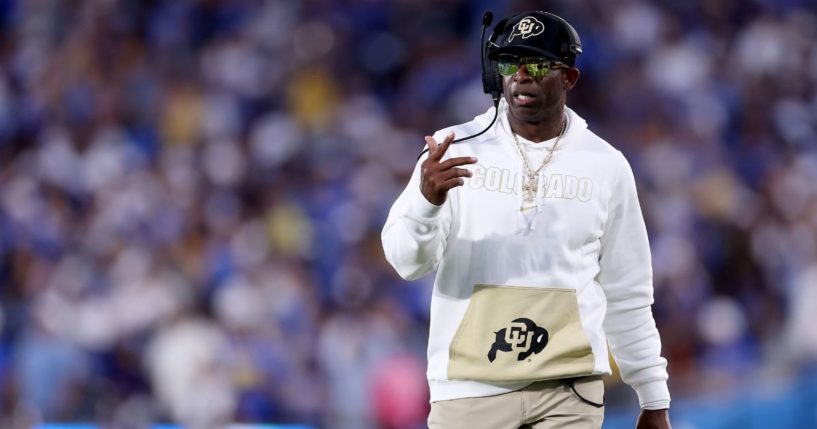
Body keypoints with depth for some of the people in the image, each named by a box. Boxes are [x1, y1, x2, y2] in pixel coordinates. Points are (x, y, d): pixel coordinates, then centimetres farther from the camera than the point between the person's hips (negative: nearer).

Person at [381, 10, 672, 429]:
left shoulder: (606, 167, 6)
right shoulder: (457, 150, 1)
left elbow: (627, 297, 12)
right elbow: (406, 260, -8)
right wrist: (426, 202, -29)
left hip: (569, 393, 1)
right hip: (469, 391, -1)